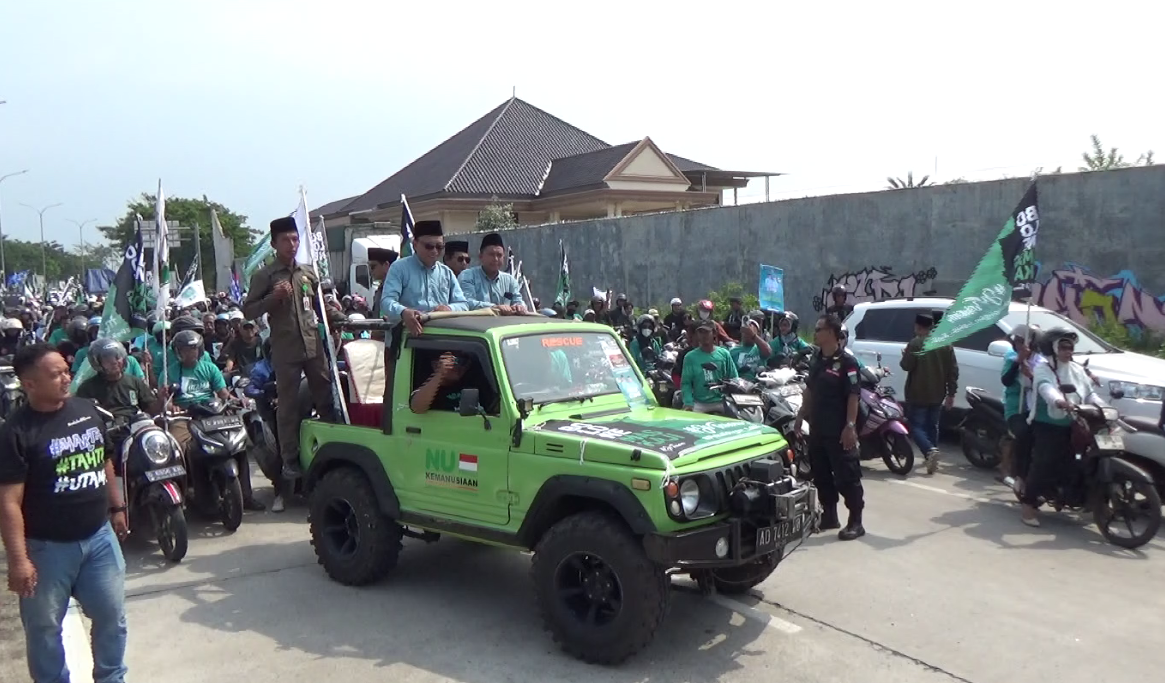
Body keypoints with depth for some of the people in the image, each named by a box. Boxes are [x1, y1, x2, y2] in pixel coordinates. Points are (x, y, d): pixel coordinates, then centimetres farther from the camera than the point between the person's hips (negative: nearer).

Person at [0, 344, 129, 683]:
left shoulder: (88, 410, 0)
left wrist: (116, 507, 18)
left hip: (99, 536, 5)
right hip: (46, 547, -5)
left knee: (112, 616, 16)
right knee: (44, 627, 12)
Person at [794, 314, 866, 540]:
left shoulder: (846, 362, -13)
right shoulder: (815, 359, 11)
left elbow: (853, 396, -16)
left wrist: (850, 426, -21)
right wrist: (800, 416, 18)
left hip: (839, 431, -8)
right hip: (817, 428, 8)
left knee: (847, 477, -3)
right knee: (821, 475, 14)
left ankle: (855, 522, 5)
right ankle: (829, 515, 26)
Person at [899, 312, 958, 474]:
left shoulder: (915, 343, -13)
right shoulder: (945, 344, 6)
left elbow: (906, 366, -13)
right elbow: (953, 370, 6)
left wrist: (905, 355, 9)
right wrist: (951, 393, 11)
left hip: (918, 394, -6)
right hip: (937, 395, 6)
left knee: (917, 426, -1)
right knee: (932, 426, 17)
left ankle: (930, 450, -23)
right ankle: (932, 456, 23)